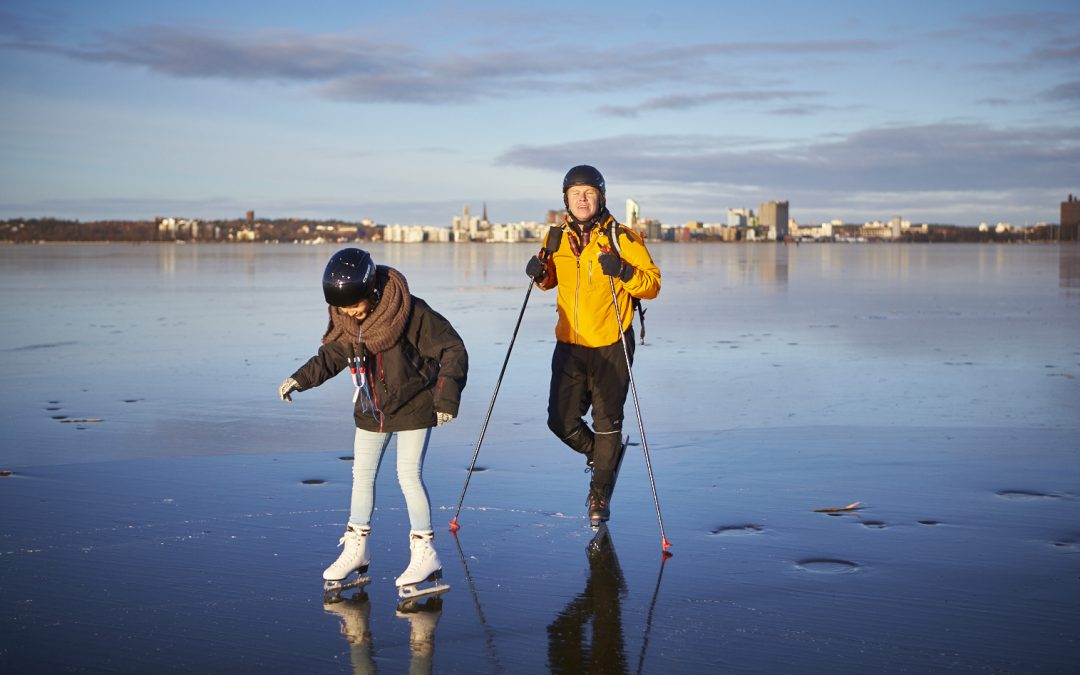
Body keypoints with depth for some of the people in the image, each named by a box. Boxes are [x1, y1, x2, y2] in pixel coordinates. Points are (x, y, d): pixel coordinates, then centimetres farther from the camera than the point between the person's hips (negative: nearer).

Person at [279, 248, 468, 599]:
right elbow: (332, 355, 11)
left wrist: (447, 396, -25)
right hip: (371, 409, 6)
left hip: (413, 407, -6)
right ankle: (356, 549, 22)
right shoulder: (345, 322, -9)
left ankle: (425, 554, -2)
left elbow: (453, 349, -20)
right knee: (362, 475, 10)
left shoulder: (411, 313, -25)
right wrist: (300, 379, 0)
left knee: (409, 475, -10)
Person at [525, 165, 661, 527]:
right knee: (561, 421, 4)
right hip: (569, 346, 4)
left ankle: (600, 494, 21)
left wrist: (624, 272, -28)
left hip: (611, 347, -4)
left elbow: (653, 284, -11)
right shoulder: (557, 238, 5)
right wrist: (540, 273, -1)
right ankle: (602, 456, 34)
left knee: (607, 422, 2)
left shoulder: (621, 238, -8)